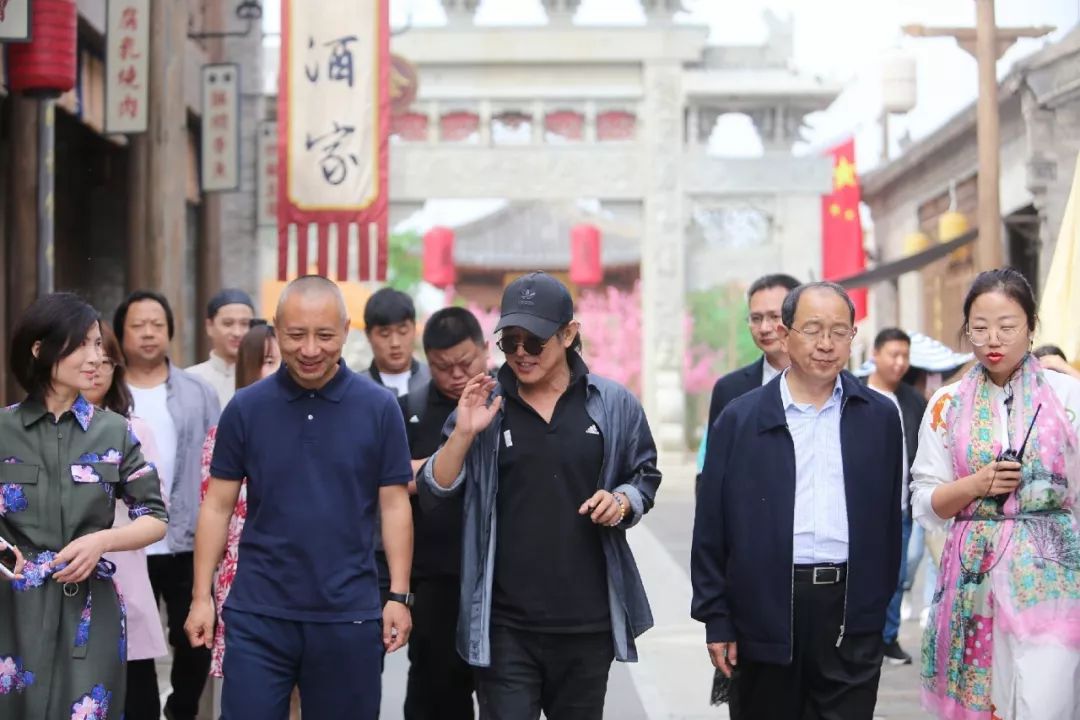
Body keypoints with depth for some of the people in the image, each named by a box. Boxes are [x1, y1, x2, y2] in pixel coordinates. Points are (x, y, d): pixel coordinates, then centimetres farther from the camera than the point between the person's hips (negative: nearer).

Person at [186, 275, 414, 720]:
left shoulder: (379, 408, -1)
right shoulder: (245, 408, 0)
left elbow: (394, 505, 2)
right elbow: (218, 505, 5)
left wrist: (399, 596, -3)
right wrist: (202, 596, 0)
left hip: (349, 615, 0)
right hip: (258, 613, 0)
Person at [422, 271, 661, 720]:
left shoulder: (614, 405, 1)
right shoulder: (484, 404, 1)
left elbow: (644, 478, 13)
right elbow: (435, 492, -1)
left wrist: (622, 502, -9)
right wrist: (464, 433, -17)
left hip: (588, 620, 1)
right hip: (505, 624, -1)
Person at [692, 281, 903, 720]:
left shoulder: (880, 418, 7)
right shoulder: (740, 419, 3)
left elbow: (888, 518, 11)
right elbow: (712, 528, 2)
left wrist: (879, 600, 7)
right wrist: (716, 618, -1)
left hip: (852, 619, 1)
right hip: (765, 613, 0)